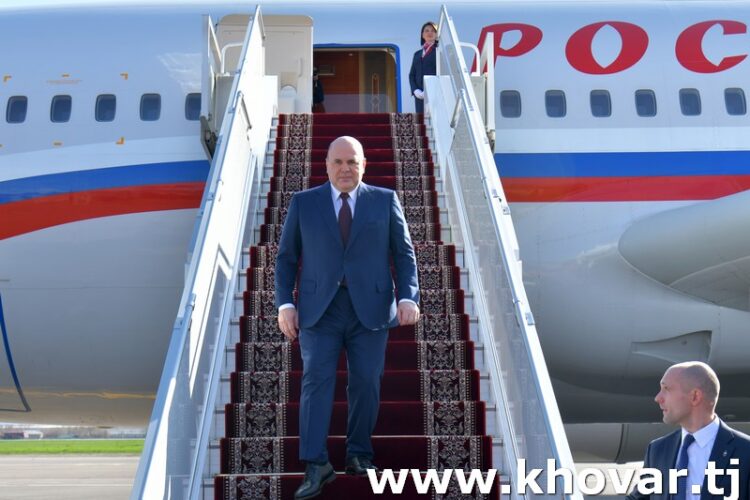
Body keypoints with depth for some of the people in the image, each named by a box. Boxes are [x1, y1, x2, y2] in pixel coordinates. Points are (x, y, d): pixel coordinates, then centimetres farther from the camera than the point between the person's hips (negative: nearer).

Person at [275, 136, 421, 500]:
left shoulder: (385, 201, 7)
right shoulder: (303, 203, 7)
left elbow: (404, 254, 6)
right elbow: (286, 257, 7)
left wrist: (408, 297, -7)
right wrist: (285, 304, -3)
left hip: (370, 308, 1)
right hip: (319, 310, 0)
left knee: (366, 383, 3)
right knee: (316, 381, -9)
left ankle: (359, 454, 18)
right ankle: (316, 466, -11)